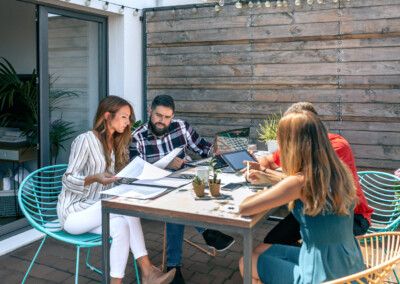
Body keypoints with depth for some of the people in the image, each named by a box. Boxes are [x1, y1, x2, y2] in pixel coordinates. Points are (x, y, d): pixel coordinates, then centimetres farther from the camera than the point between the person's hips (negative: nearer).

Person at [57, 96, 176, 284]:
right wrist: (94, 178, -33)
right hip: (73, 212, -7)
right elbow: (68, 180, -14)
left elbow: (120, 180, 13)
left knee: (121, 225, -25)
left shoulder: (115, 143, 12)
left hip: (96, 209, 7)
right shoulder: (85, 140, -12)